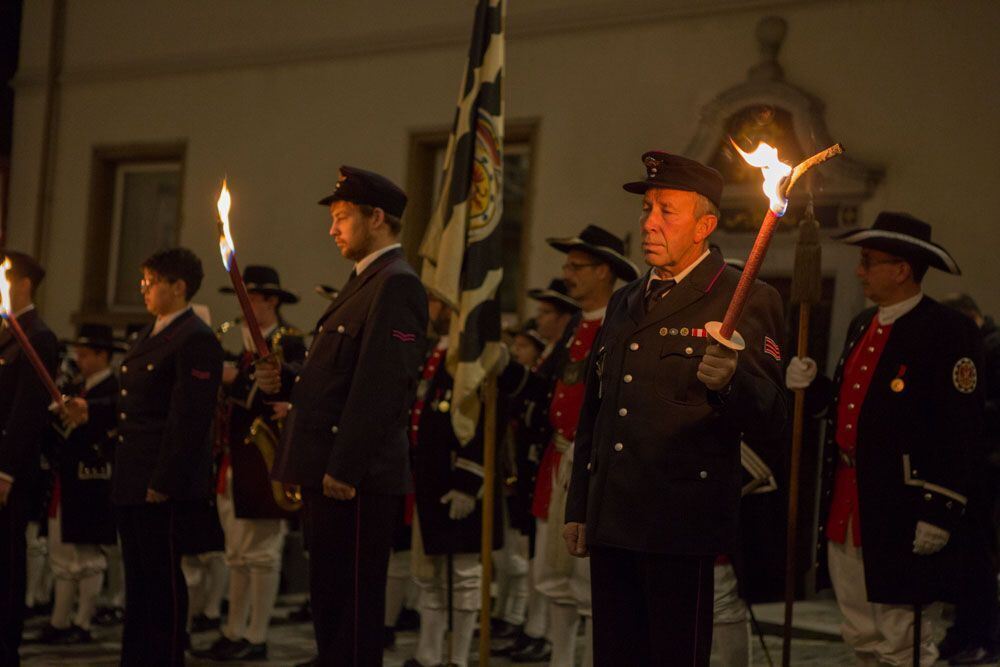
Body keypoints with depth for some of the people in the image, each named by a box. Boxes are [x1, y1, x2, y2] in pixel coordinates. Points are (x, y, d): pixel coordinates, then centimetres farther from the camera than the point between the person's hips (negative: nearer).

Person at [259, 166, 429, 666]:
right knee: (329, 600, 16)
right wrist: (288, 380, 8)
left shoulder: (397, 286, -13)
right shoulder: (365, 283, 19)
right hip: (330, 473, 10)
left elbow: (381, 385, -21)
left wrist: (345, 469, -24)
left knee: (352, 602, -5)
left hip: (357, 479, -10)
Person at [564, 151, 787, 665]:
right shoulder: (625, 304, 18)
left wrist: (731, 378, -30)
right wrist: (578, 508, 20)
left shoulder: (746, 301, -3)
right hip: (611, 522, 6)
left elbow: (769, 420, -10)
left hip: (682, 526, -6)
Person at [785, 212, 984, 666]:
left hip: (901, 518, -8)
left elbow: (959, 429, -16)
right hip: (845, 509, 8)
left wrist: (940, 513, -20)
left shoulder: (948, 331, -11)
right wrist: (811, 387, 0)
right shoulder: (862, 326, 16)